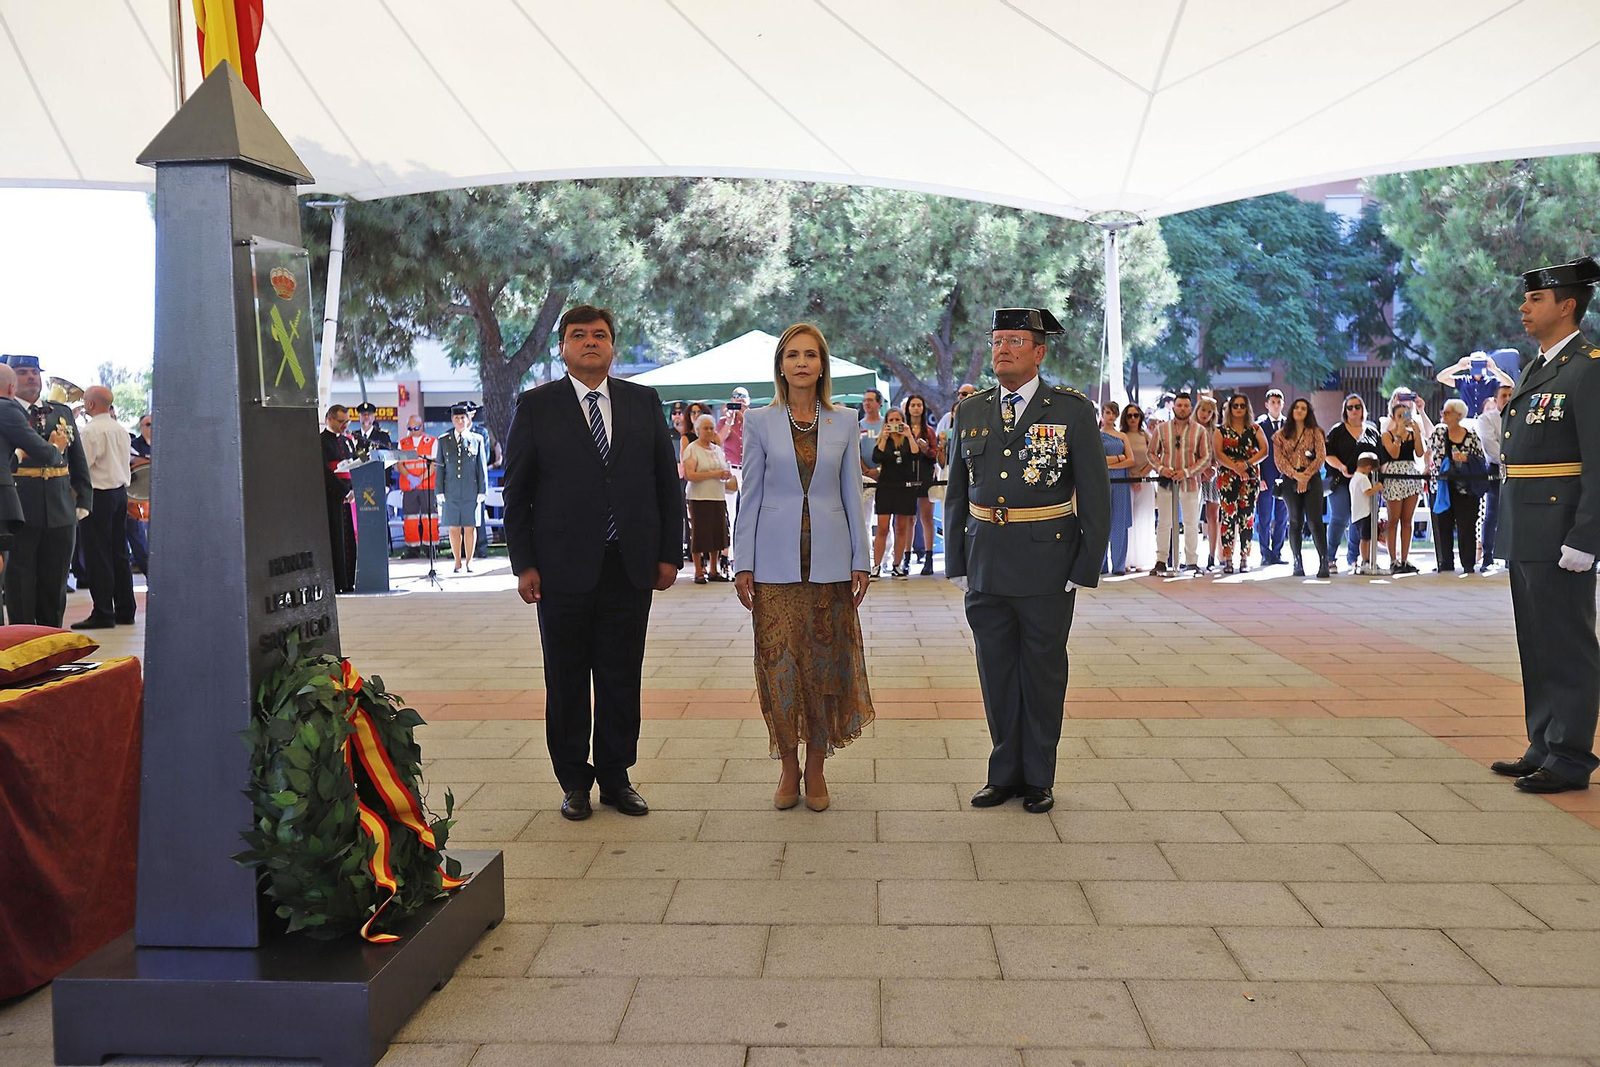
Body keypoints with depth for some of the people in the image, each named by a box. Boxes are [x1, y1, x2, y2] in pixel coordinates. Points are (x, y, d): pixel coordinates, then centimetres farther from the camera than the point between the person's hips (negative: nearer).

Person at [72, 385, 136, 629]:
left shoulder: (92, 431, -14)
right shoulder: (121, 429, 11)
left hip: (98, 495, -8)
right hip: (120, 492, 8)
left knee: (98, 556, -4)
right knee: (119, 553, 11)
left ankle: (103, 613, -2)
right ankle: (125, 610, 14)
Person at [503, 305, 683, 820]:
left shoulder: (644, 402, 8)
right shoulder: (535, 406, 2)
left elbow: (668, 481, 9)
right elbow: (516, 491, 1)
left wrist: (669, 554, 4)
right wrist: (524, 564, -5)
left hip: (630, 567, 2)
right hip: (563, 570, -1)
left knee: (622, 678, 8)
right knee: (567, 681, 7)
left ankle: (616, 777, 22)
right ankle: (574, 782, 21)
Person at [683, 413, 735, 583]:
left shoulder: (718, 449, 17)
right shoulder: (692, 449, -3)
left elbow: (726, 471, 25)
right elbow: (689, 475, -14)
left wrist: (727, 475, 1)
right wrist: (713, 474, -17)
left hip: (718, 498, 6)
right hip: (699, 498, -6)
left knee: (717, 534, 5)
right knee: (699, 534, -4)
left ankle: (714, 571, 15)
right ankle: (698, 572, 4)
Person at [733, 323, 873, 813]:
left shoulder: (844, 422, 6)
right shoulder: (760, 422, 3)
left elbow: (852, 496, 8)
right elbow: (750, 497, 4)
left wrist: (859, 561, 4)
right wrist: (743, 564, 0)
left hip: (829, 561, 1)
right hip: (776, 563, -1)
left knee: (826, 662, 4)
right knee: (780, 662, 0)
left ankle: (815, 767, 16)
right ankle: (787, 766, 15)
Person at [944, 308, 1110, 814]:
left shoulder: (1072, 411, -3)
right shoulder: (970, 412, 8)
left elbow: (1095, 497, -4)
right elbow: (956, 495, 12)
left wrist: (1085, 570, -8)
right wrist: (956, 564, 8)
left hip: (1047, 569, -3)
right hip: (985, 568, 4)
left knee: (1043, 673, 8)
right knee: (996, 673, 11)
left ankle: (1039, 778, 23)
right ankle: (1005, 773, 26)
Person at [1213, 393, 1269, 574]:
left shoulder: (1255, 429, 12)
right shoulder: (1221, 430, 8)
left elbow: (1264, 450, 1)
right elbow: (1217, 453, -4)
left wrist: (1247, 464, -13)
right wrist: (1235, 467, -16)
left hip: (1251, 477, 1)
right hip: (1227, 478, -1)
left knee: (1247, 517, 0)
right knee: (1228, 517, -6)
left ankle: (1245, 559, 4)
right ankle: (1228, 559, -5)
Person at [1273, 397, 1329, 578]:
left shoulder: (1315, 433, 8)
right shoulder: (1281, 435, 11)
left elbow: (1321, 456, -1)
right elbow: (1279, 459, 1)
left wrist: (1306, 475, -12)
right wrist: (1295, 475, -12)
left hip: (1312, 479, -2)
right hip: (1290, 480, 2)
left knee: (1315, 520, -10)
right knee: (1295, 521, 4)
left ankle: (1323, 562, -8)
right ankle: (1298, 563, 8)